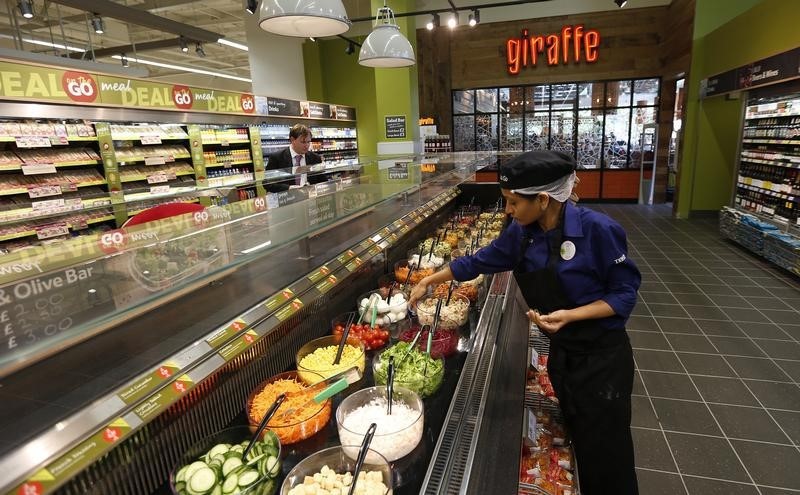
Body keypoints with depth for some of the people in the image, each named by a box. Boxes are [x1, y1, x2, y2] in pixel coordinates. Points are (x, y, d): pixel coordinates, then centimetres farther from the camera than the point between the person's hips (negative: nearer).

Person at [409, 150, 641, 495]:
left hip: (602, 357, -5)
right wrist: (428, 281, 11)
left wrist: (569, 315, -28)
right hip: (561, 352, 5)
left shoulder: (597, 230, -22)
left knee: (605, 458, 8)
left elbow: (625, 293, -14)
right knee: (577, 444, 20)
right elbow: (480, 261, 7)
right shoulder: (520, 233, -6)